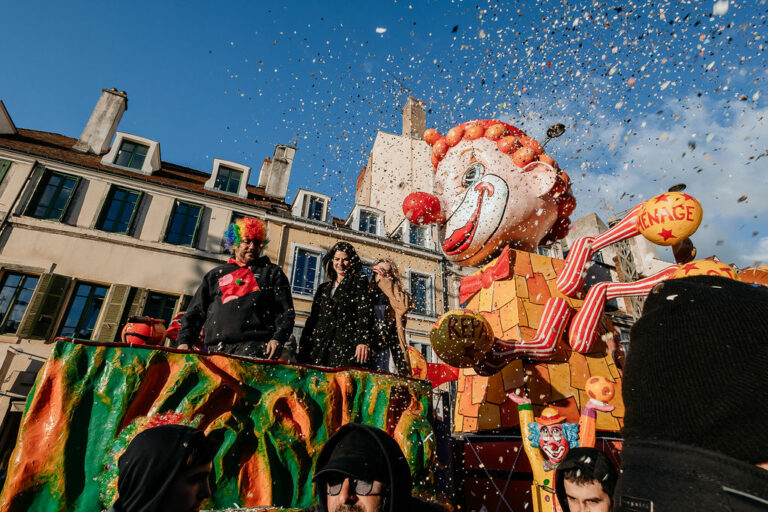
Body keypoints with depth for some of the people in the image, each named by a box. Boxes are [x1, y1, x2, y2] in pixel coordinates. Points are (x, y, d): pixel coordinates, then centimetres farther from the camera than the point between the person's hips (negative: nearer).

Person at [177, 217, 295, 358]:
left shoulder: (272, 272, 17)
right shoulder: (216, 274, 24)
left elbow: (286, 311, 7)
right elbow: (195, 312, 23)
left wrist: (277, 339, -8)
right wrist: (184, 341, 9)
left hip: (255, 347, -3)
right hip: (216, 348, 3)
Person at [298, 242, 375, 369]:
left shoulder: (359, 280, 9)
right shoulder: (323, 288, 23)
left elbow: (365, 311, -3)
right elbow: (313, 318, 22)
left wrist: (363, 341, -16)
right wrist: (304, 345, 13)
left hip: (347, 342, -4)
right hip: (319, 344, 5)